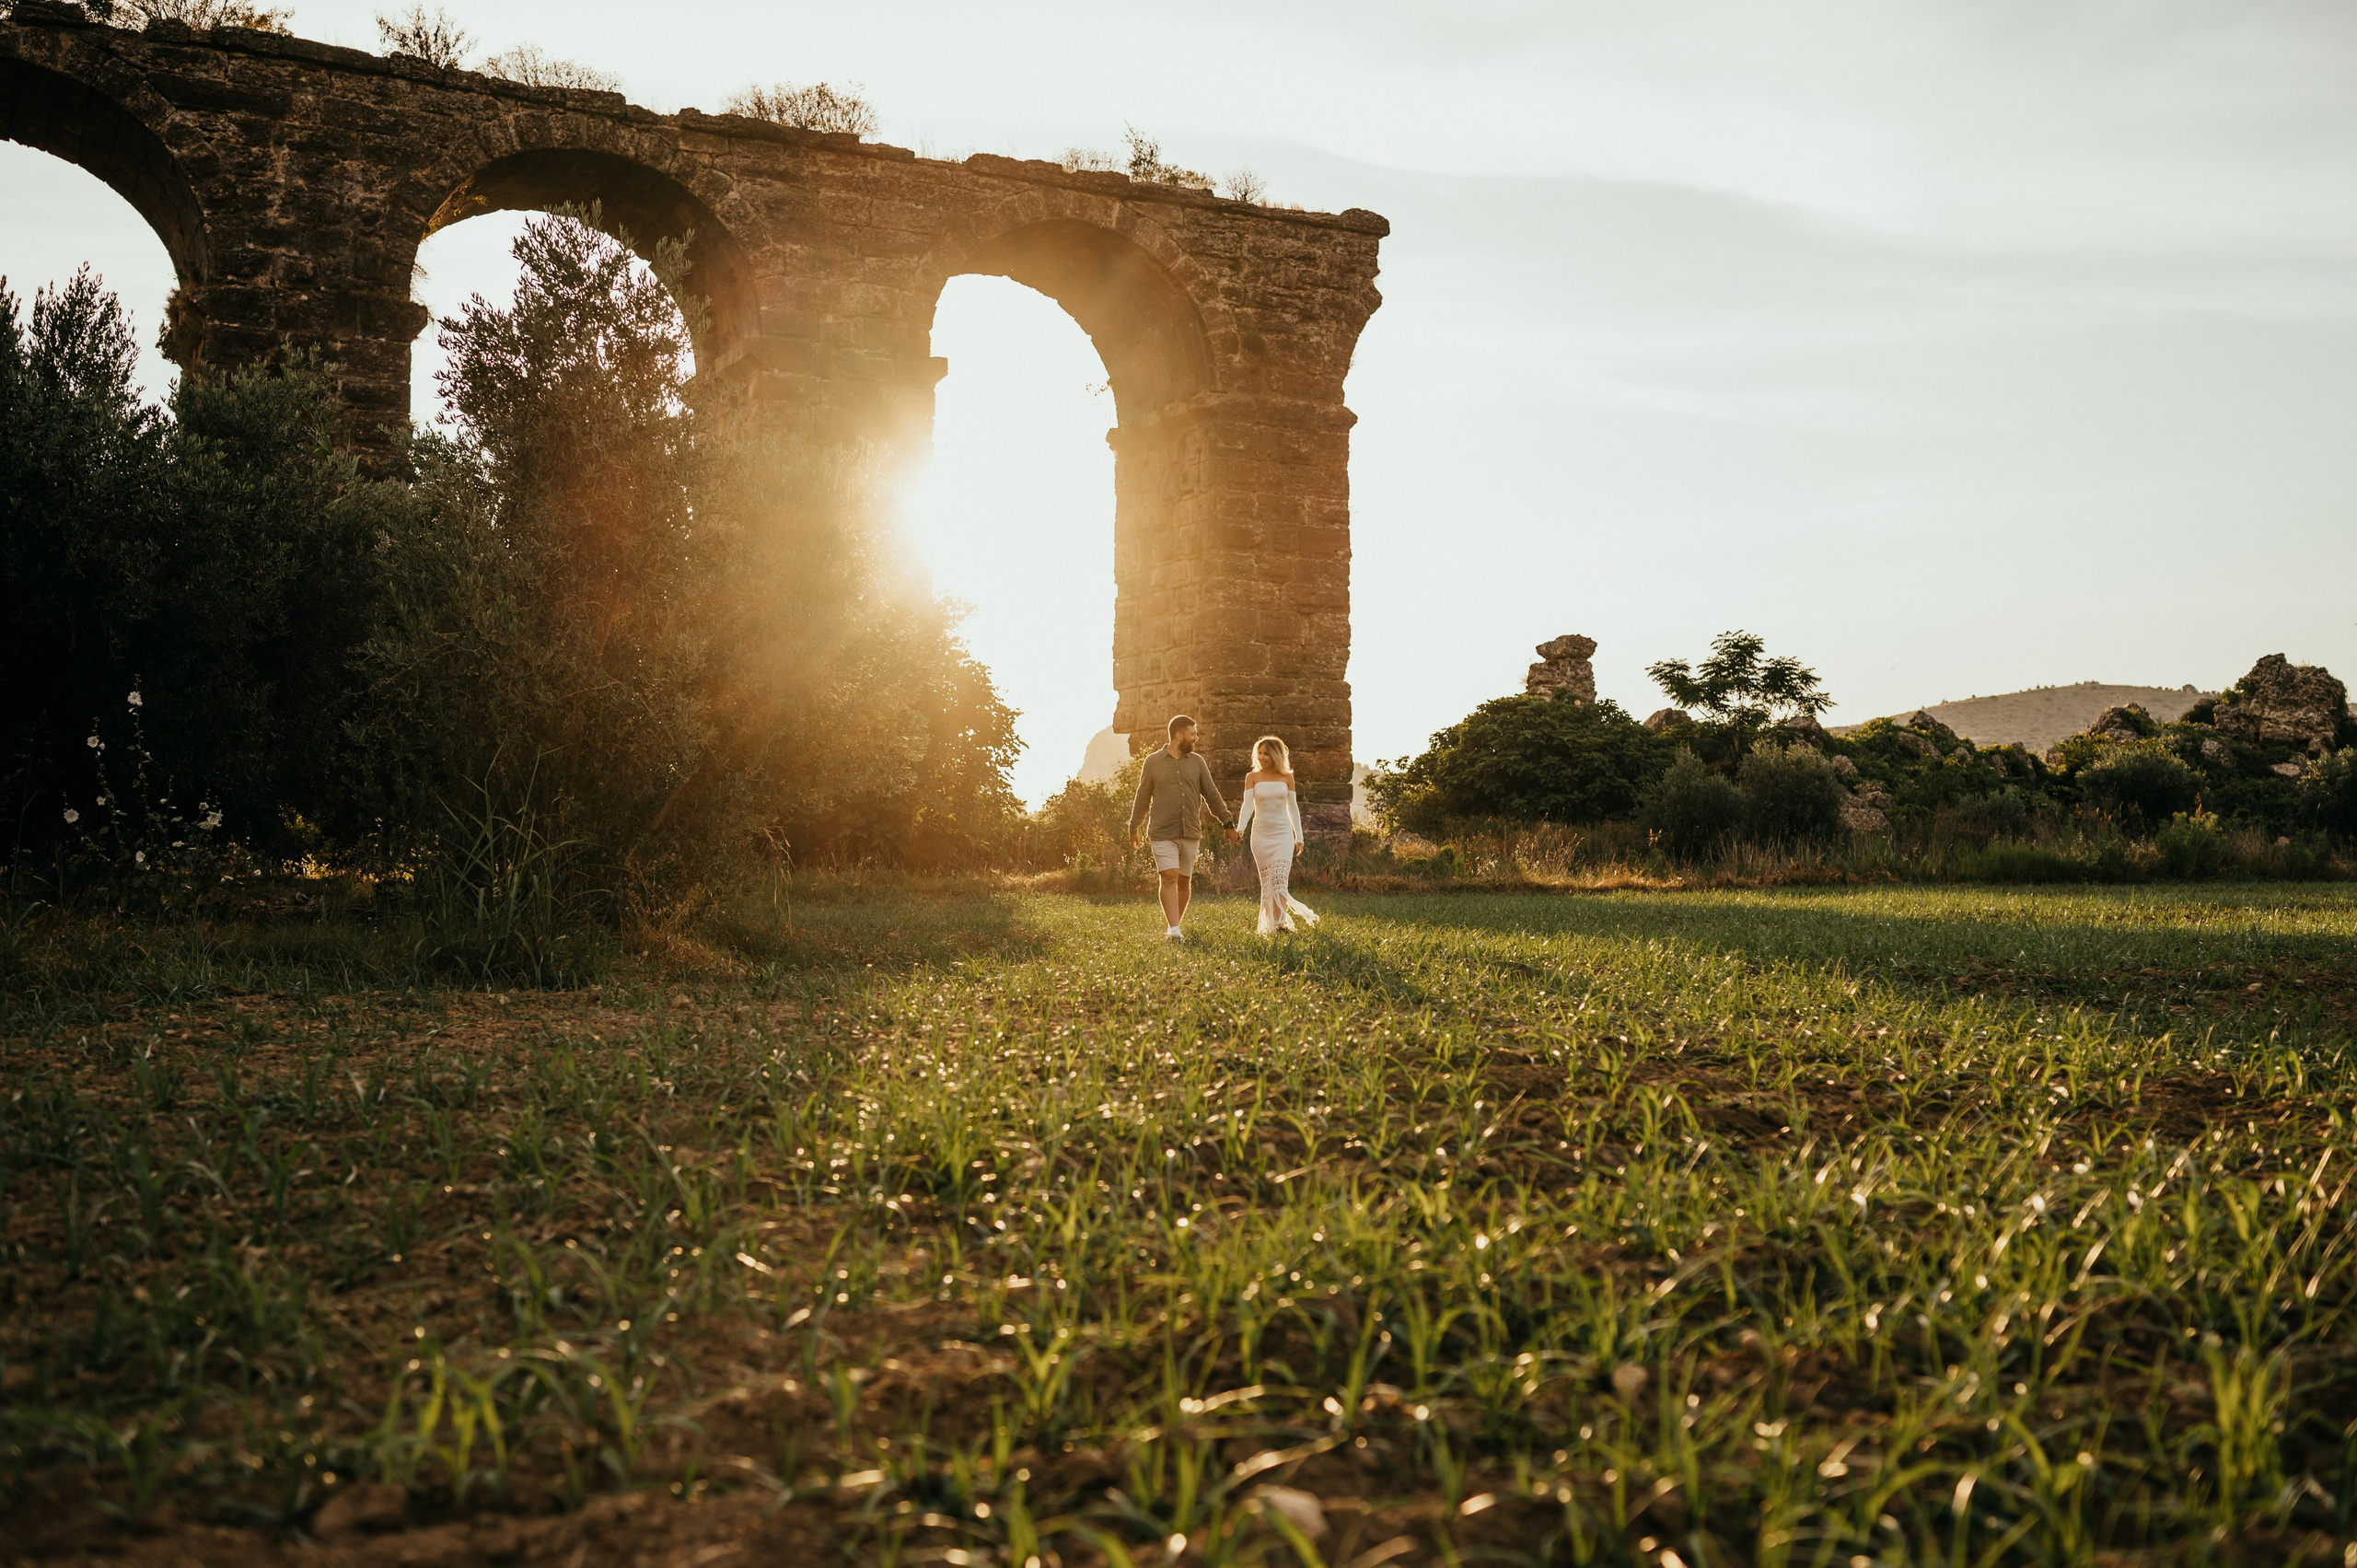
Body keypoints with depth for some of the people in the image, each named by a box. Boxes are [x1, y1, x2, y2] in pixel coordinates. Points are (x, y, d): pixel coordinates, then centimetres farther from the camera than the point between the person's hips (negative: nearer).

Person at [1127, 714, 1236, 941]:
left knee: (1184, 881, 7)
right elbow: (1142, 798, 9)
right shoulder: (1153, 762, 2)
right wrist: (1133, 828, 15)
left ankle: (1174, 924, 21)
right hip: (1163, 833, -3)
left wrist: (1227, 824, 6)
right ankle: (1173, 930, -16)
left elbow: (1212, 795, 10)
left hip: (1191, 833, 3)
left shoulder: (1197, 762, 8)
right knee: (1169, 878, -14)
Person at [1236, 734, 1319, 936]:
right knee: (1267, 881, 3)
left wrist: (1299, 837, 10)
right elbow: (1248, 805, -7)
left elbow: (1293, 808, 10)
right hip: (1261, 834, 0)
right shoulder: (1252, 777, 2)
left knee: (1280, 880, -14)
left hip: (1283, 833, 0)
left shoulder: (1287, 777, 4)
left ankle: (1280, 922, -18)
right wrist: (1240, 828, -23)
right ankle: (1268, 923, 12)